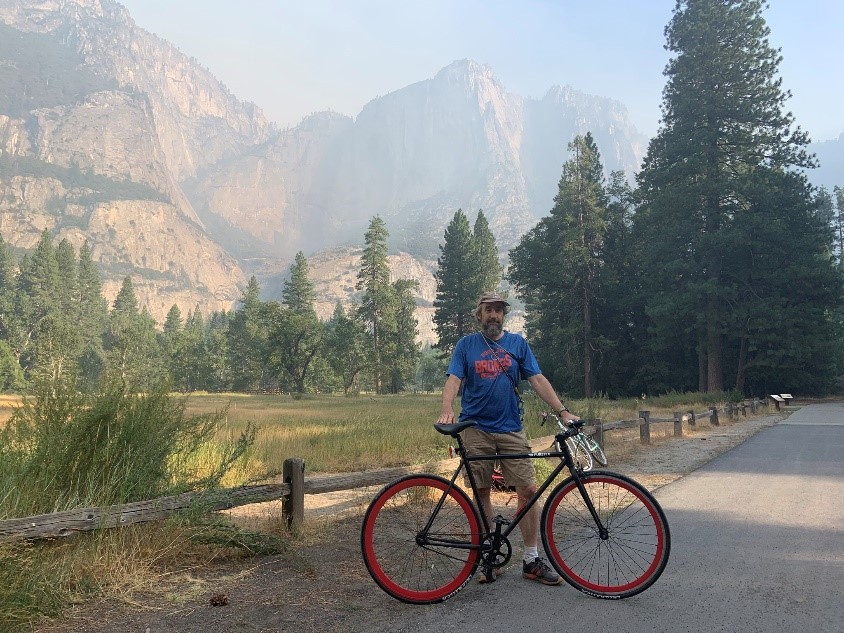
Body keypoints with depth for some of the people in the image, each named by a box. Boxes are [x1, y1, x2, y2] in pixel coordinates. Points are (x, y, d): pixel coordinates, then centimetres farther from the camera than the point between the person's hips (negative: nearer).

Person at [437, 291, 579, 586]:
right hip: (476, 430, -1)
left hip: (511, 429, 1)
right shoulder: (466, 345, 6)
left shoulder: (517, 343, 9)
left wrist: (562, 411, -8)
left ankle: (532, 560, 6)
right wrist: (447, 409, -24)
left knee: (529, 489, -5)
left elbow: (537, 379, 3)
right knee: (482, 492, 3)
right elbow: (454, 379, -4)